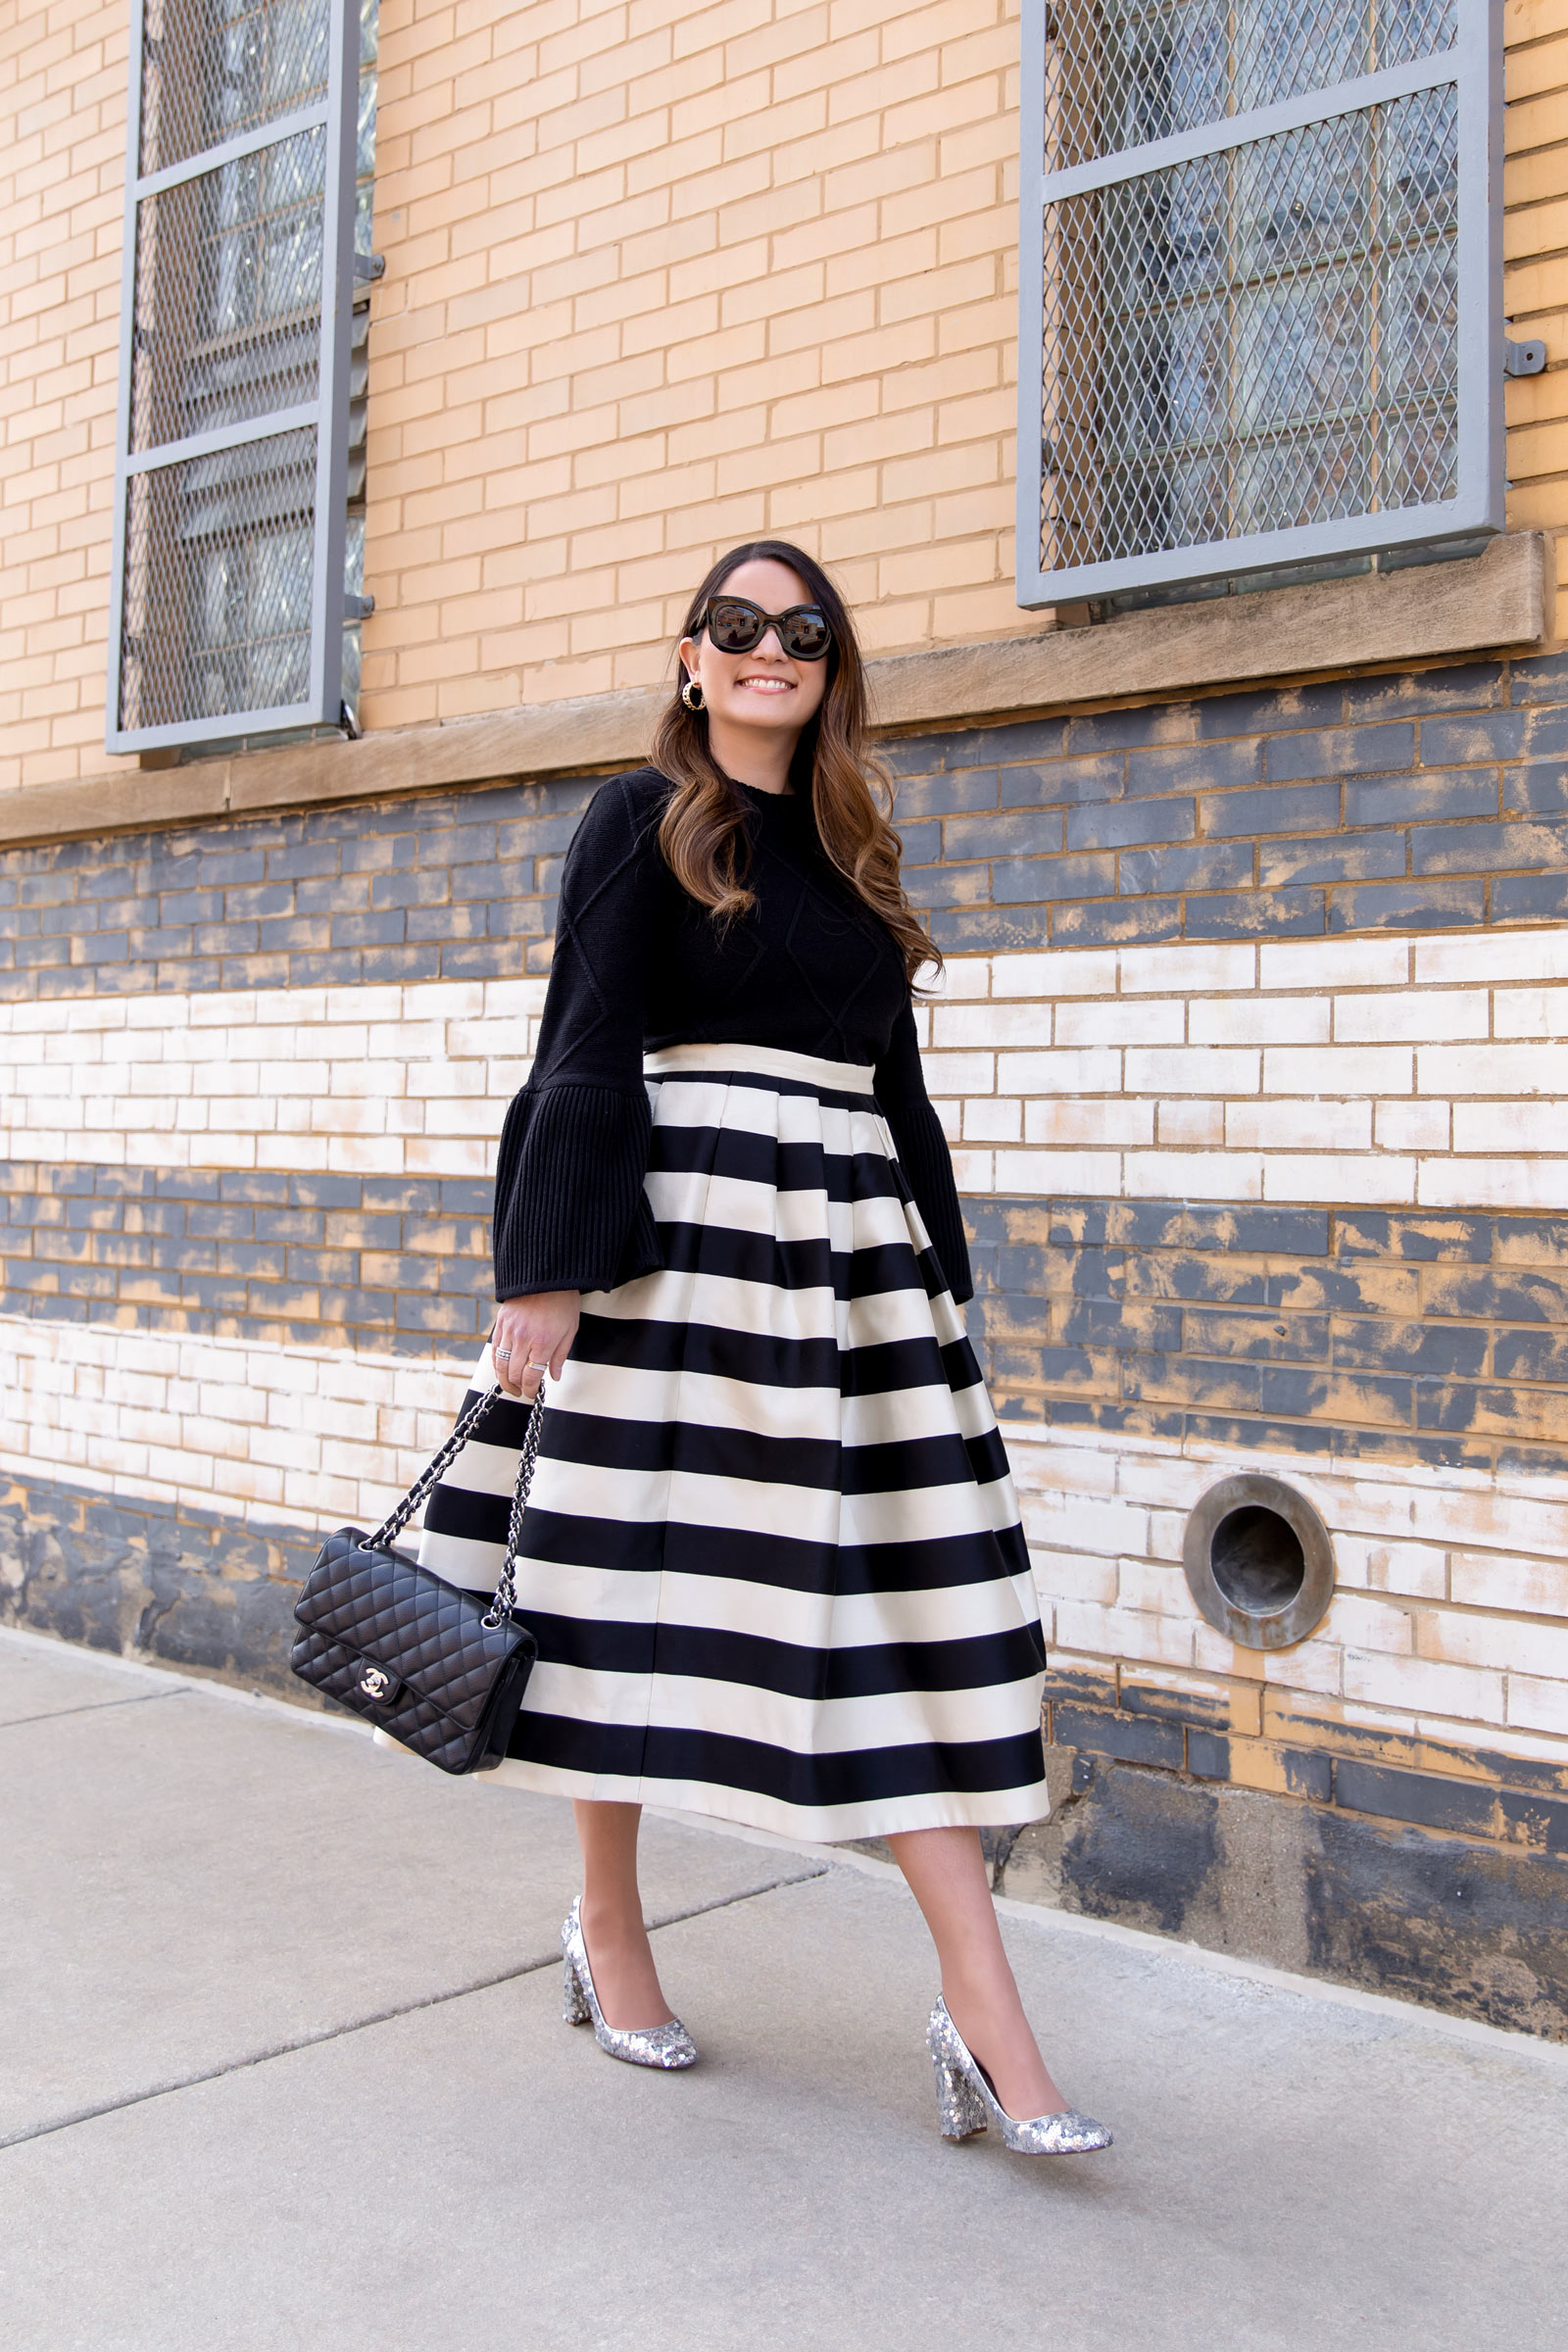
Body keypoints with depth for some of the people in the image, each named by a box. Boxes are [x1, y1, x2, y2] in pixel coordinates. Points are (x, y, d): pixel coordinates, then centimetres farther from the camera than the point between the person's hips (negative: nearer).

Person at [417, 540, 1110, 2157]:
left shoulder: (852, 849, 18)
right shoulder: (641, 820, 3)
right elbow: (585, 1054, -5)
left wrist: (941, 1278, 16)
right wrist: (547, 1273, -13)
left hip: (848, 1246, 5)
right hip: (677, 1237, -5)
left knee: (906, 1607, -2)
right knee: (643, 1569, 4)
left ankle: (984, 2020, 0)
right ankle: (607, 1922, 26)